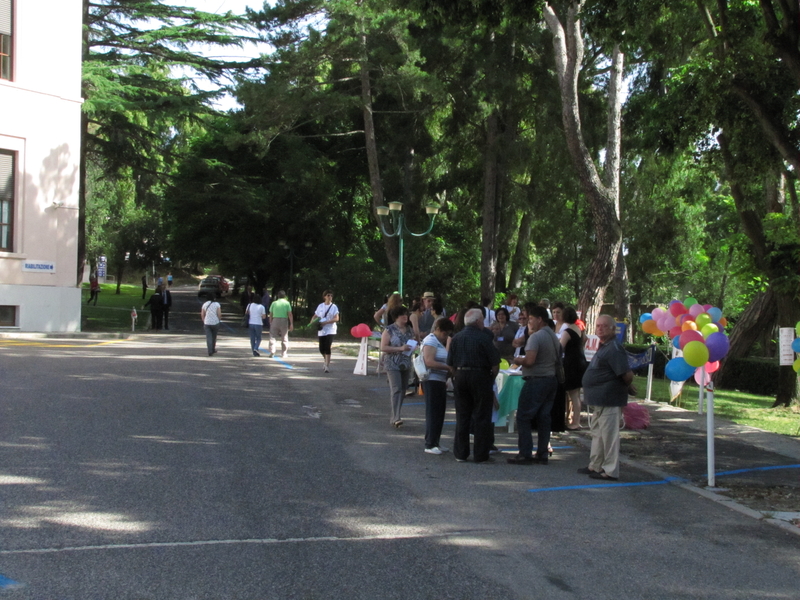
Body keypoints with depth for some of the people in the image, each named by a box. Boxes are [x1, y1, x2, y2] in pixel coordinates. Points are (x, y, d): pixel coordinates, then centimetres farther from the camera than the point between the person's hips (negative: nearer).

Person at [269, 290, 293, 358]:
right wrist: (291, 324, -7)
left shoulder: (274, 303, 7)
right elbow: (290, 314, -7)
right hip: (284, 321, -1)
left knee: (272, 337, 7)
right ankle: (284, 354, 9)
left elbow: (270, 315, 6)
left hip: (275, 320, 1)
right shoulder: (287, 303, 1)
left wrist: (270, 323, 14)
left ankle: (272, 352, -5)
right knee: (284, 338, 7)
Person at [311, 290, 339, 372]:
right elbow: (315, 316, 15)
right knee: (321, 349, 6)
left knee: (327, 347, -15)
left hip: (330, 330, -3)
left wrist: (325, 322, -20)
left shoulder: (334, 307, -2)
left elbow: (336, 319, -11)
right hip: (321, 331, 3)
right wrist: (311, 323, -6)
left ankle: (327, 366, -12)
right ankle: (326, 359, 36)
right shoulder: (320, 306, 8)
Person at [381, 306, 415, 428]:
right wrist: (400, 349, -19)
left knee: (402, 390, 9)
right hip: (393, 364, -6)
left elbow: (413, 343, 26)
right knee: (396, 389, -15)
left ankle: (393, 416, 20)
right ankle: (395, 418, -18)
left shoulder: (410, 329, 11)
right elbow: (383, 348, -12)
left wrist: (413, 346, 1)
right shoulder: (389, 330, -7)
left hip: (406, 365, 6)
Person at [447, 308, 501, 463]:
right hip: (480, 377, -5)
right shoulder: (483, 338, -10)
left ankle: (460, 453, 15)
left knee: (462, 417, 11)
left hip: (460, 376, 5)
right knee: (482, 418, 2)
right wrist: (492, 378, 7)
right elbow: (495, 363, -10)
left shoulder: (456, 338, 5)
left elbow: (450, 363, 7)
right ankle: (481, 455, 3)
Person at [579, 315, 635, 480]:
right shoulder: (603, 347, 15)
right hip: (599, 400, 11)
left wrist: (626, 387, -6)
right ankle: (595, 466, 29)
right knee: (597, 433, 19)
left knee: (609, 435, -5)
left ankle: (610, 471, 1)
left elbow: (627, 375, -24)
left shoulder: (614, 349, -19)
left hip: (609, 401, -11)